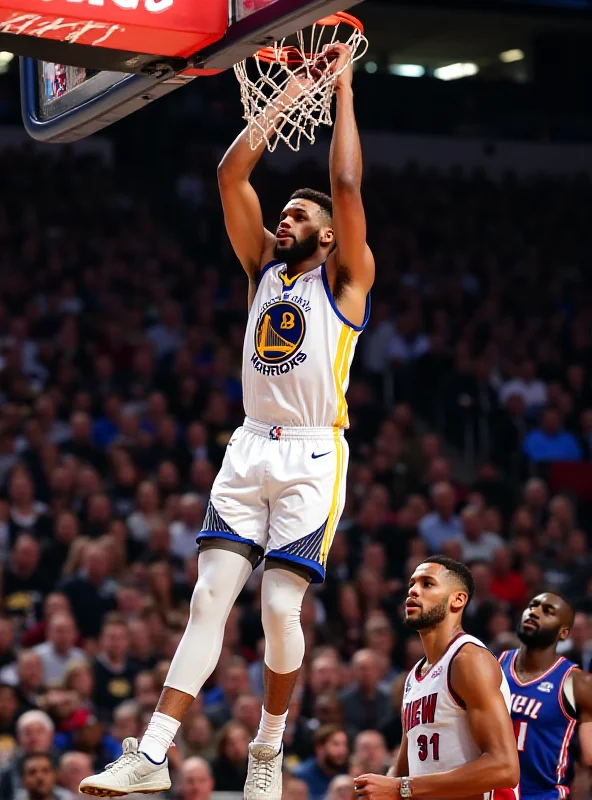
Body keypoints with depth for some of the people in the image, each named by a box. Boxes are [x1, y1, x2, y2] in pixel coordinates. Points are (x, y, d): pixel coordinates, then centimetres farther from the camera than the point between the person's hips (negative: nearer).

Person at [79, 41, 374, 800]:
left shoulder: (344, 278, 3)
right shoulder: (264, 267, 16)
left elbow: (347, 185, -10)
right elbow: (231, 177, 9)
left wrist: (342, 89, -4)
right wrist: (284, 96, 8)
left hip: (311, 456, -4)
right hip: (250, 449, 4)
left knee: (280, 604, -10)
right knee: (209, 596, -6)